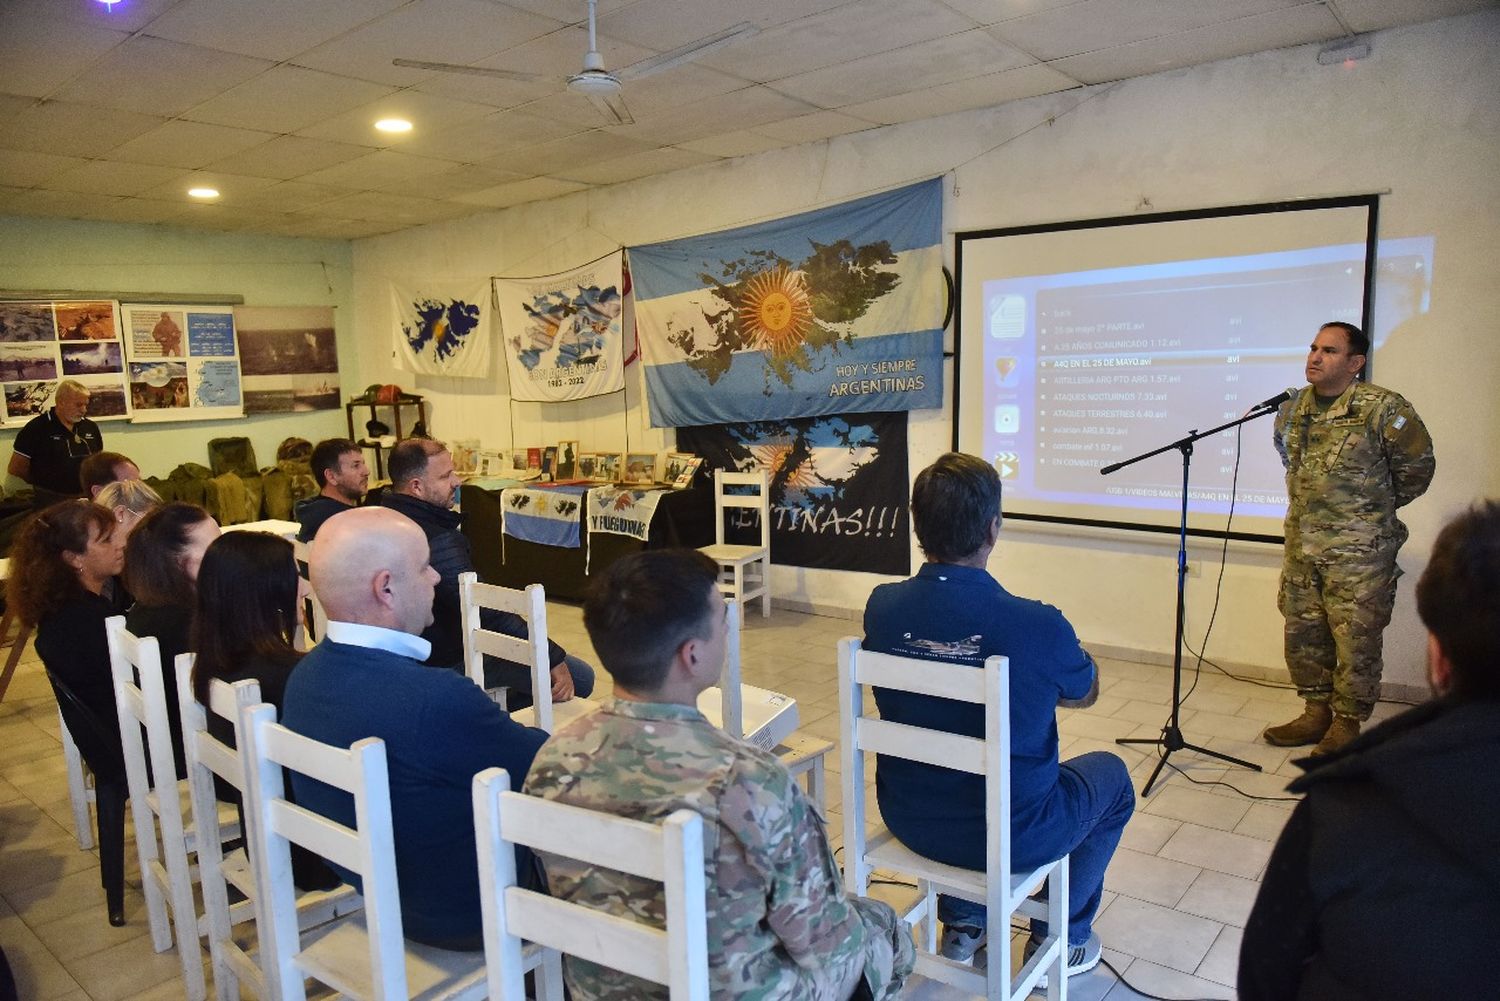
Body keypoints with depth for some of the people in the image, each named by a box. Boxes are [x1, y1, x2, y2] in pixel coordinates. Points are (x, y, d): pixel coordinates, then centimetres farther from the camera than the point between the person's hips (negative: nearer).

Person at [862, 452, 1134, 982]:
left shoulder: (882, 606, -14)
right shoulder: (1038, 626, -27)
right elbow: (1086, 693, -3)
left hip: (907, 819, 4)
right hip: (1010, 838, -4)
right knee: (1111, 776, 25)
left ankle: (962, 923, 41)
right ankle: (1061, 938, 33)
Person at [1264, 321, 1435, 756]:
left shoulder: (1382, 409, -13)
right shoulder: (1291, 409, 4)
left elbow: (1416, 467, -1)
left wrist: (1376, 509, 9)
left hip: (1359, 553, -6)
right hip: (1301, 545, 6)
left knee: (1356, 641, 2)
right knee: (1302, 635, 13)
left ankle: (1347, 724, 18)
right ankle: (1316, 713, 29)